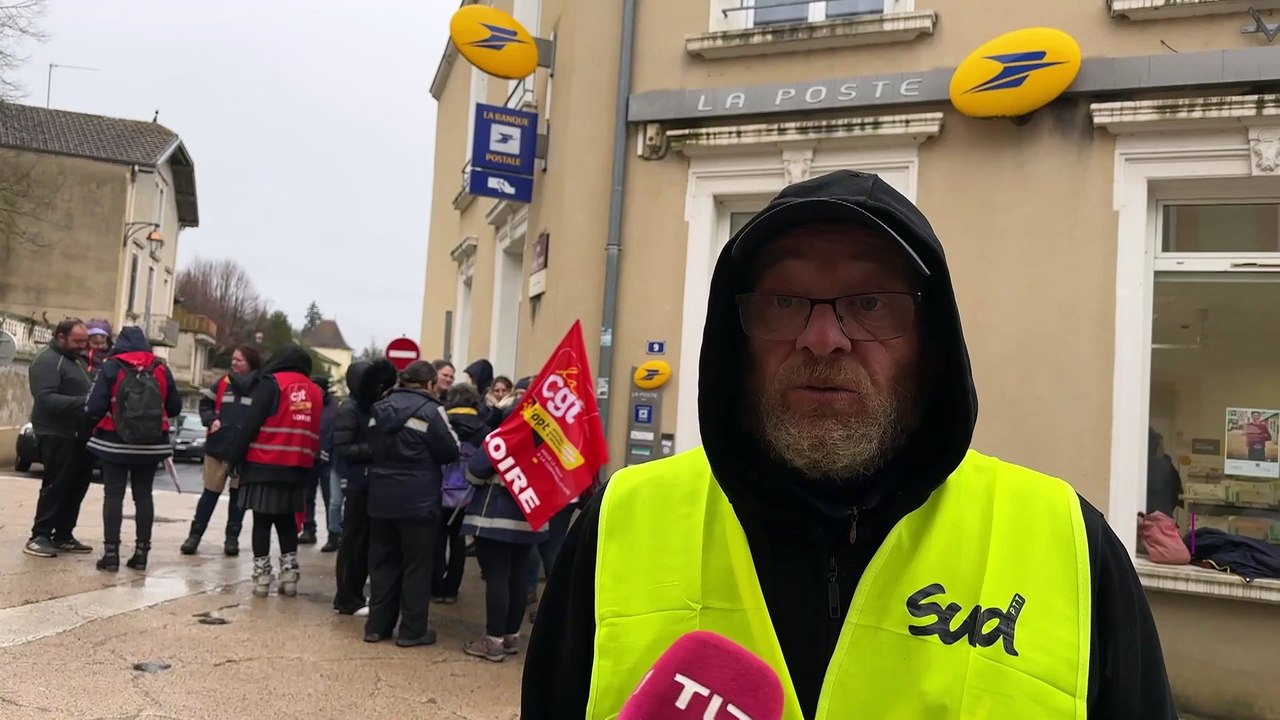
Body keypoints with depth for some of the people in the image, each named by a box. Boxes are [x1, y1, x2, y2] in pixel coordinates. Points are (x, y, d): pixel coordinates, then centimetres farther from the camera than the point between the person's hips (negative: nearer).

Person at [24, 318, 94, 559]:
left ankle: (63, 535, 19)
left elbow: (89, 392, 24)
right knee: (55, 487, -5)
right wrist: (83, 402, -31)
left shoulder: (78, 360, 18)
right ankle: (39, 537, 3)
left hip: (79, 435, 9)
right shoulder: (47, 361, -11)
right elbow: (46, 399, -24)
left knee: (77, 486, 11)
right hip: (57, 436, -9)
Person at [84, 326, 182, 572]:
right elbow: (175, 408, 5)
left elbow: (95, 407, -12)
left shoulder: (112, 367, -8)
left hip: (115, 442, -3)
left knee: (113, 495, 4)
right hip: (151, 444, 3)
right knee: (143, 496, 9)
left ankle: (111, 553, 3)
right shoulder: (162, 369, 1)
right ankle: (141, 553, 11)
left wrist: (96, 422, 9)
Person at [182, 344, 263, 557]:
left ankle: (232, 538, 18)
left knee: (238, 494, 9)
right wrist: (211, 420, 0)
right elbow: (205, 403, 14)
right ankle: (195, 535, 16)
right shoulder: (224, 382, 6)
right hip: (218, 446, 3)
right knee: (210, 492, 9)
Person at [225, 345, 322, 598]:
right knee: (286, 522, 16)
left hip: (264, 466, -4)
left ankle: (261, 577, 5)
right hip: (296, 469, 4)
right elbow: (316, 434, 11)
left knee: (262, 522, 4)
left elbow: (252, 425, -10)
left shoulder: (271, 384, -3)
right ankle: (289, 575, 13)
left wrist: (235, 458, -5)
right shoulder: (314, 391, 12)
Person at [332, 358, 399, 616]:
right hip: (355, 484, -7)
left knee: (366, 541, 10)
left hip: (371, 483, 7)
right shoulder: (350, 409, -11)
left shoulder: (372, 407, 11)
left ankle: (355, 595, 20)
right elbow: (342, 448, -19)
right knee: (353, 541, -1)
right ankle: (346, 599, 7)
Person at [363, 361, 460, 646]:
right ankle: (412, 630, 7)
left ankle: (378, 625, 19)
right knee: (416, 565, 3)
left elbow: (370, 448, 15)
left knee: (383, 562, 13)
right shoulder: (430, 410, -11)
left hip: (380, 497, 6)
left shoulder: (380, 407, 9)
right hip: (418, 500, -6)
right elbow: (450, 452, -8)